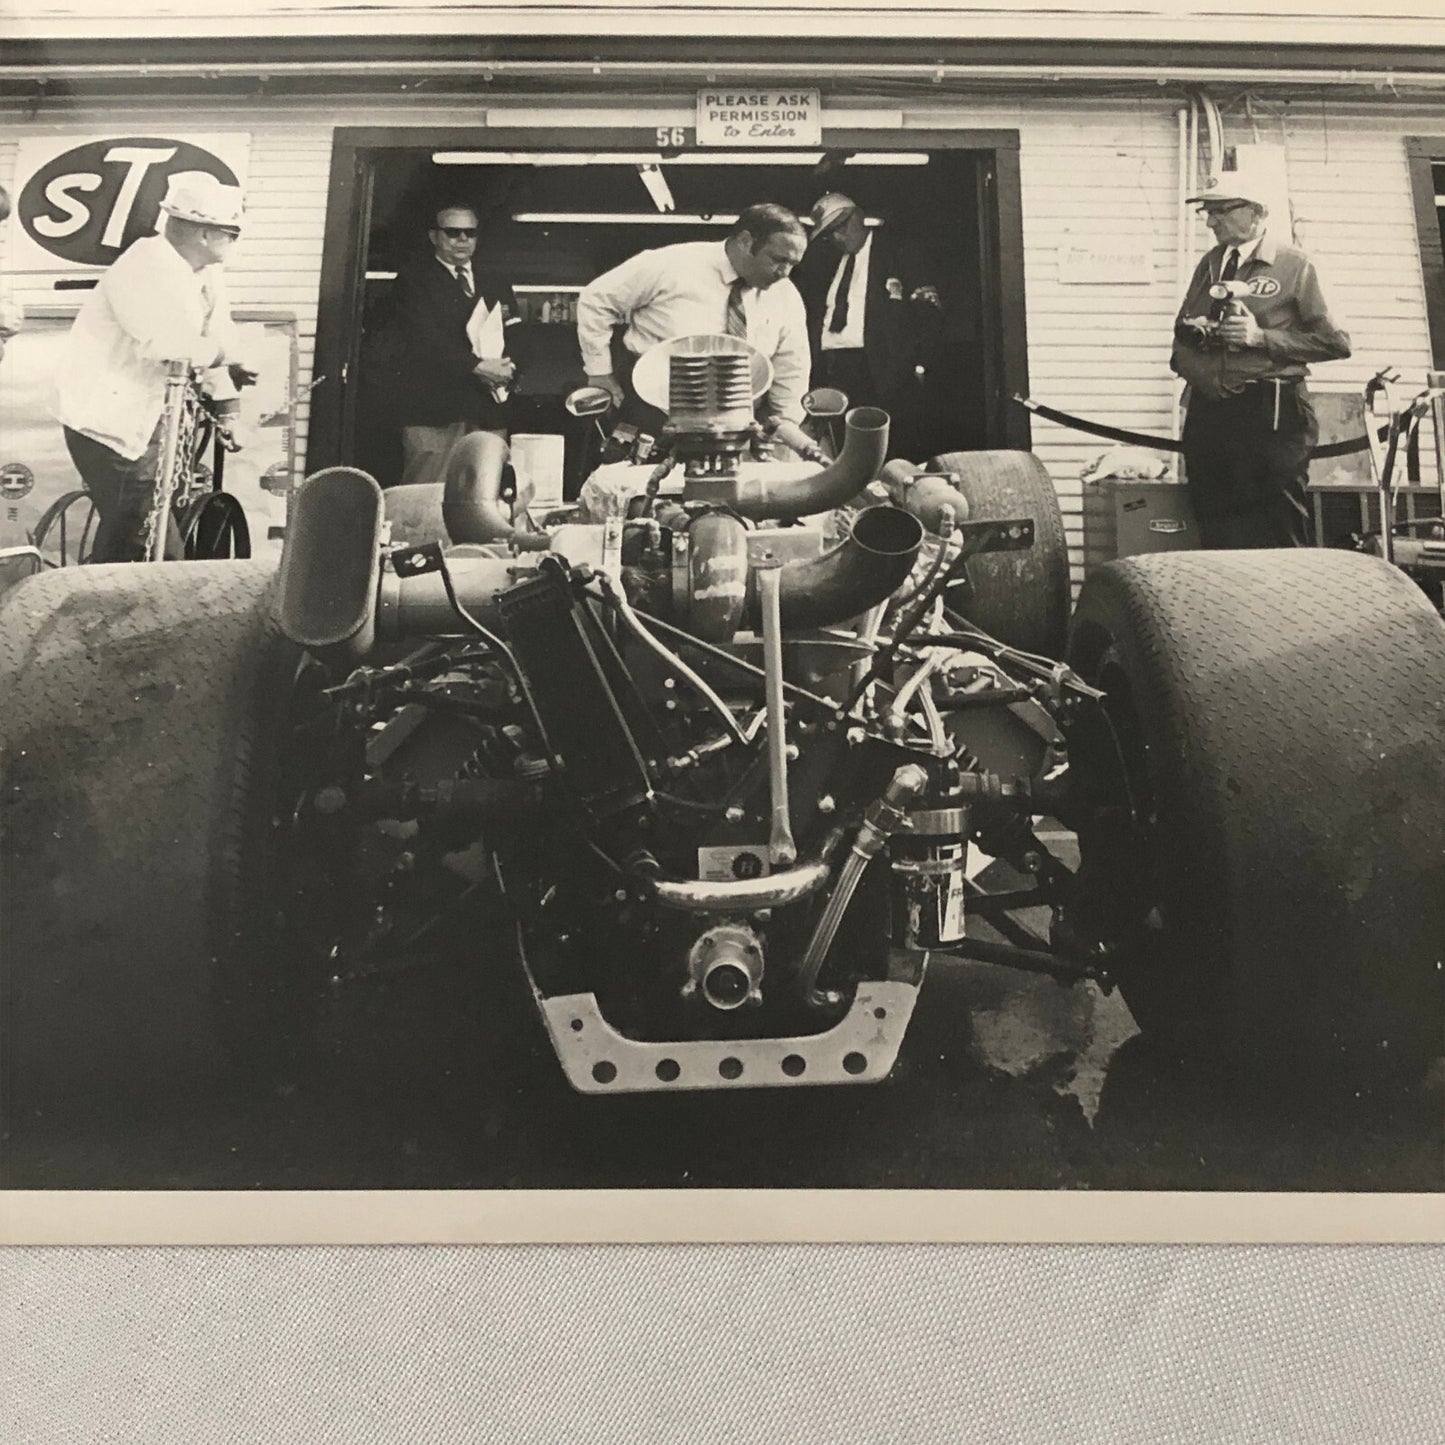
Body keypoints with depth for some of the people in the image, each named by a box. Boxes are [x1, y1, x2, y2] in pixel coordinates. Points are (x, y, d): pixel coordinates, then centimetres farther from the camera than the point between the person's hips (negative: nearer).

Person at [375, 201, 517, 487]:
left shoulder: (495, 285, 23)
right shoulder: (413, 279, 6)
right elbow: (425, 339, -8)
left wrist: (507, 368, -5)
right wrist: (478, 366, -17)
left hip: (489, 412, 4)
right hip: (433, 409, -4)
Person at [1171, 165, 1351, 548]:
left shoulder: (1293, 265, 0)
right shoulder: (1209, 265, 15)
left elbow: (1335, 343, -3)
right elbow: (1182, 328, 27)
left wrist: (1262, 337, -11)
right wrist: (1192, 330, 3)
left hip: (1271, 416, -5)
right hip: (1208, 412, 5)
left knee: (1279, 538, -5)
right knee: (1217, 537, 6)